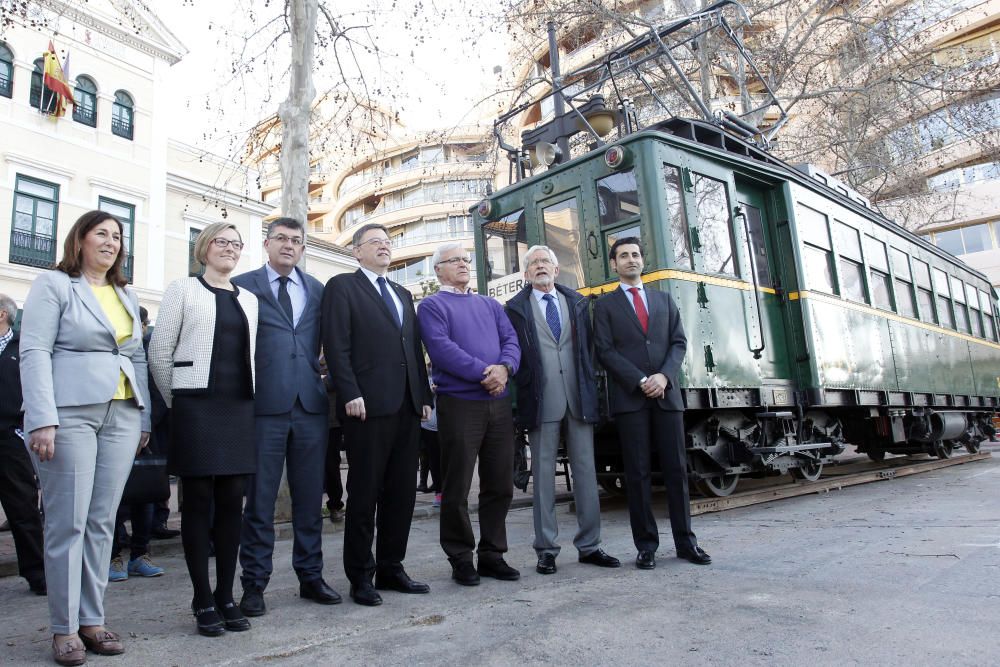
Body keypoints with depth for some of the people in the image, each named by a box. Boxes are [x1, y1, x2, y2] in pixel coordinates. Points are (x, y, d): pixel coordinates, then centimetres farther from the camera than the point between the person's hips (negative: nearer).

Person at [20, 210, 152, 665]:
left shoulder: (126, 295, 19)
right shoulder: (54, 285, 3)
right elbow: (35, 352, -6)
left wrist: (144, 420, 12)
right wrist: (42, 420, -15)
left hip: (122, 416, 5)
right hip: (70, 413, -5)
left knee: (102, 521, 7)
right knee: (68, 522, -1)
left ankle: (92, 620, 16)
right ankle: (64, 628, 10)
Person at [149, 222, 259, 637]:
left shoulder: (249, 299, 15)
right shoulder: (183, 290, 2)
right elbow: (159, 351, 1)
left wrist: (247, 397, 12)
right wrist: (175, 401, 4)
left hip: (239, 407, 4)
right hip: (196, 406, -4)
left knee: (232, 500, 5)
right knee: (199, 500, 1)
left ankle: (226, 596, 16)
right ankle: (203, 601, 12)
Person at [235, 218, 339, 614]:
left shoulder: (317, 290, 14)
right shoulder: (243, 286, 4)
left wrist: (329, 381, 4)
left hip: (311, 404, 4)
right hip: (264, 404, -3)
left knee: (310, 499, 11)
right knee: (259, 501, 4)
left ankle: (310, 577, 23)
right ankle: (254, 583, 17)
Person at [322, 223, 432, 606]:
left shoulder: (403, 294, 23)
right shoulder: (342, 287, 3)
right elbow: (336, 345, -8)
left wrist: (424, 396, 12)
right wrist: (351, 395, -16)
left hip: (407, 406, 7)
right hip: (368, 404, -6)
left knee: (402, 492, 10)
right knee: (364, 493, 2)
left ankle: (391, 568, 21)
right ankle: (360, 576, 13)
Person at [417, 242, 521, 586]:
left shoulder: (490, 305, 19)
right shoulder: (432, 306, 2)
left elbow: (511, 341, 7)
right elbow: (441, 348, -13)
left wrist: (504, 367, -14)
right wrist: (483, 372, -18)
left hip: (499, 403, 5)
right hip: (459, 403, -5)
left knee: (500, 484, 9)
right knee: (457, 488, 3)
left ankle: (492, 554, 23)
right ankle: (461, 559, 18)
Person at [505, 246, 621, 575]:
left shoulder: (577, 302, 15)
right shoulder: (516, 308, 6)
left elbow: (588, 347, 13)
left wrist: (591, 390, 5)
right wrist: (520, 399, -3)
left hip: (578, 397, 3)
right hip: (542, 400, -3)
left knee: (586, 472, 6)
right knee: (543, 476, 2)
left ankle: (589, 545, 17)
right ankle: (546, 549, 12)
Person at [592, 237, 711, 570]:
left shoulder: (664, 299, 17)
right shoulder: (605, 304, 8)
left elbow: (679, 342, 9)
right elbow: (605, 350, -2)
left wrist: (664, 375, -8)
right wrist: (640, 381, -12)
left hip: (666, 393, 3)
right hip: (629, 397, -2)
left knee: (676, 468, 4)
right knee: (637, 472, 1)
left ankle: (685, 540, 14)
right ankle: (646, 545, 9)